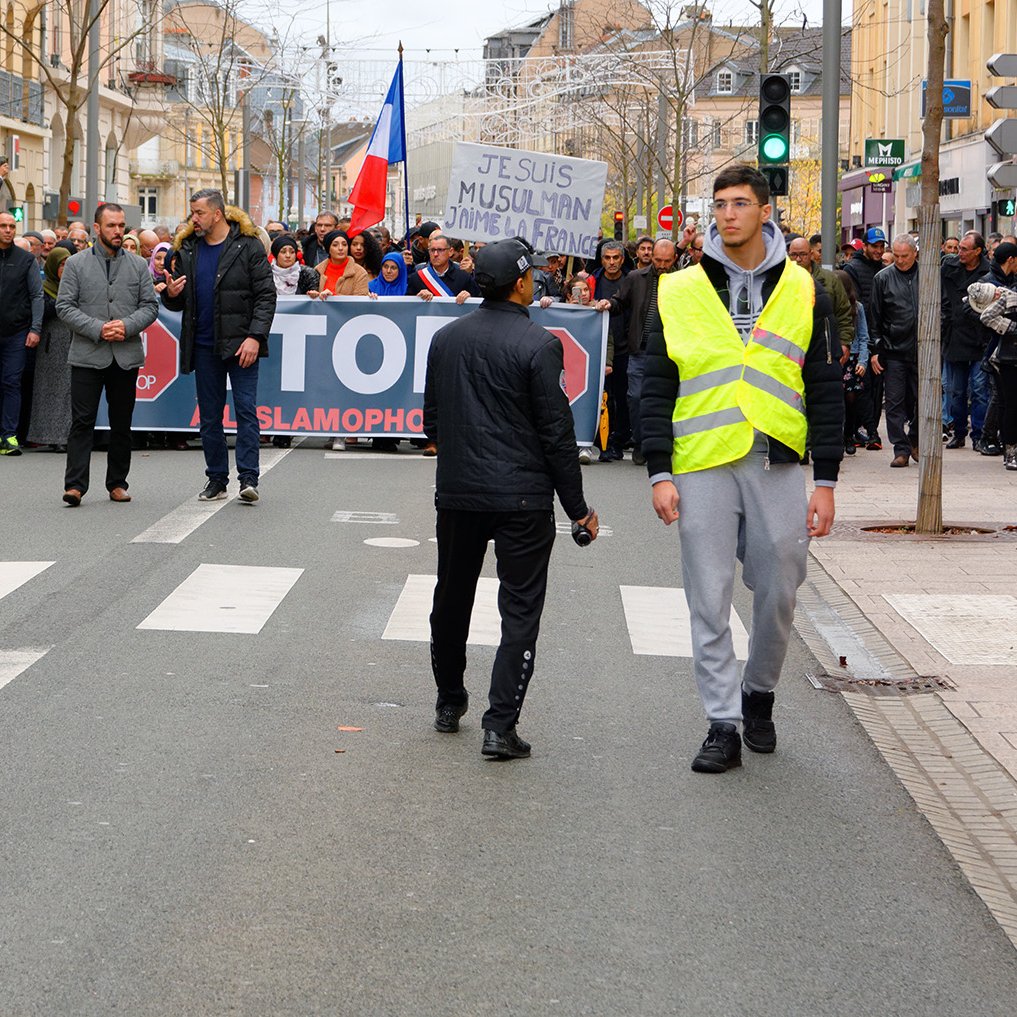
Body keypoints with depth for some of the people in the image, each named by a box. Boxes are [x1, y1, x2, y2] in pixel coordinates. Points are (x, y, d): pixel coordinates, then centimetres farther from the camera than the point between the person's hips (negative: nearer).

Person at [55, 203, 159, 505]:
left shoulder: (138, 266, 10)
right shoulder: (76, 264, 3)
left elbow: (150, 306, 7)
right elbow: (64, 306, -2)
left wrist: (127, 326, -12)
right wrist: (97, 329, -14)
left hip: (127, 356, 3)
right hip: (87, 356, -3)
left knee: (122, 424, 8)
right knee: (82, 422, -7)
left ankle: (117, 483, 16)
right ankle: (75, 485, -9)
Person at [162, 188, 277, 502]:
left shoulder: (247, 246, -4)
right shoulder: (186, 250, 10)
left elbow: (266, 295, -6)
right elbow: (179, 304, 16)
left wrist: (255, 336, -16)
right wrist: (171, 294, -8)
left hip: (240, 345, -5)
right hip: (203, 346, 5)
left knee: (246, 410, -8)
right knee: (209, 416, 8)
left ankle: (248, 478, -8)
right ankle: (217, 479, 15)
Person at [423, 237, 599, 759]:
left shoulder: (445, 338, 4)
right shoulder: (538, 344, -14)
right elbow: (557, 432, -12)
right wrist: (577, 506, -4)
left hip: (456, 492, 5)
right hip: (523, 497, -5)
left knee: (451, 598, 20)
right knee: (520, 610, 0)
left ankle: (449, 703, 34)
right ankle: (500, 725, -7)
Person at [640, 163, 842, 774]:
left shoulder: (802, 292, 4)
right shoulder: (680, 293, 4)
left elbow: (825, 391, 5)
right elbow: (657, 390, 5)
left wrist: (826, 480, 0)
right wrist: (659, 473, -3)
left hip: (778, 467, 0)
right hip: (703, 469, 0)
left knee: (778, 594, 7)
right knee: (710, 603, 1)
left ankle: (759, 694, 31)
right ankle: (723, 724, 8)